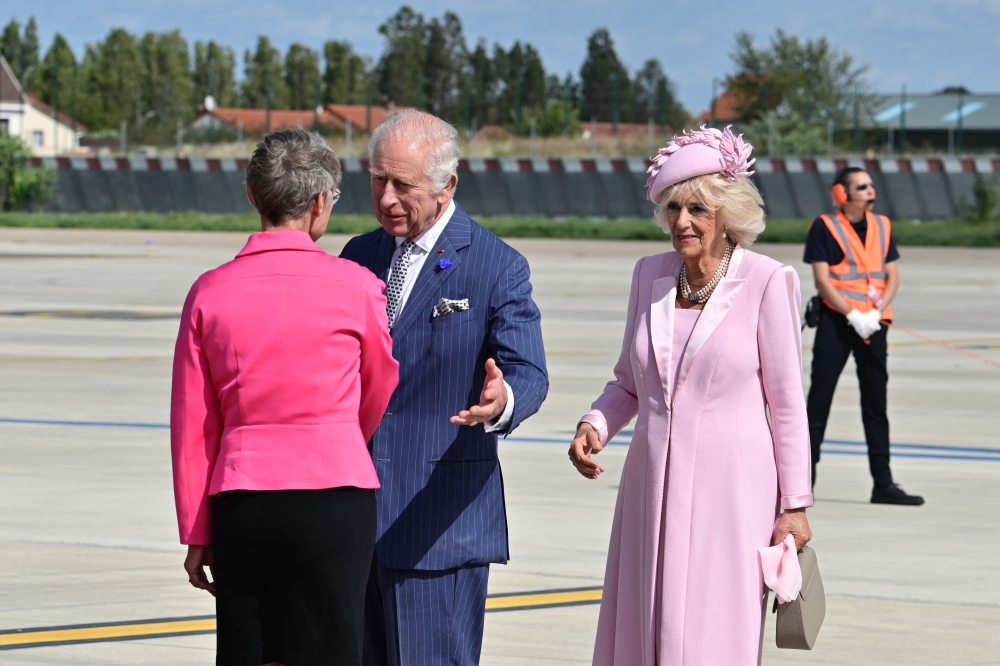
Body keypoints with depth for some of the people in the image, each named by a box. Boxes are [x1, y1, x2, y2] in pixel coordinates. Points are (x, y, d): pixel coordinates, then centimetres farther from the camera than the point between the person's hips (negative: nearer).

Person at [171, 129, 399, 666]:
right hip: (334, 496, -2)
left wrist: (196, 533, 13)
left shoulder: (210, 293, 1)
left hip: (240, 504, 2)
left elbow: (192, 428, 5)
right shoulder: (355, 288, -3)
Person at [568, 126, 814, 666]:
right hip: (653, 485, 5)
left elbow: (786, 402, -4)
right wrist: (594, 426, -3)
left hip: (731, 491, -5)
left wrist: (794, 505, -5)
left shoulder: (765, 283, -7)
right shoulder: (650, 275, 7)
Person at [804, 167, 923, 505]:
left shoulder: (882, 226, 10)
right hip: (836, 321, -5)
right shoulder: (825, 227, -4)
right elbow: (822, 280, -10)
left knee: (876, 401, 7)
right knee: (819, 398, -3)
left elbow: (892, 276, 7)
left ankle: (883, 483, 10)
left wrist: (876, 312, -10)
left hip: (873, 323, 5)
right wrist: (852, 316, -18)